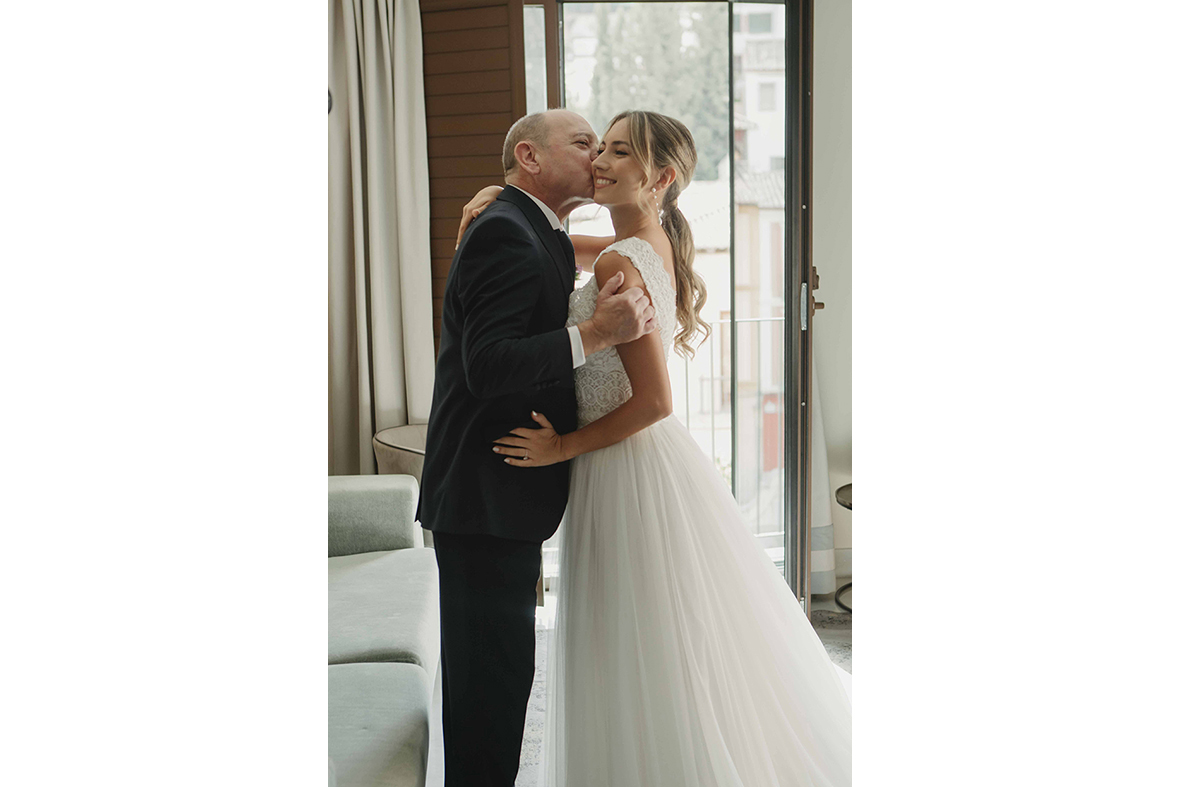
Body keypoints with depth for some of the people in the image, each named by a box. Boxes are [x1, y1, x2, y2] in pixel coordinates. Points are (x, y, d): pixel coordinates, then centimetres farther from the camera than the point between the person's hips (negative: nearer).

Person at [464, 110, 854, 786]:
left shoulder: (620, 265, -20)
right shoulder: (662, 242, 7)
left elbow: (654, 401, -23)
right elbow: (565, 243, 27)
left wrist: (563, 447, -13)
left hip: (630, 472, -9)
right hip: (653, 462, 9)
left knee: (649, 663, 3)